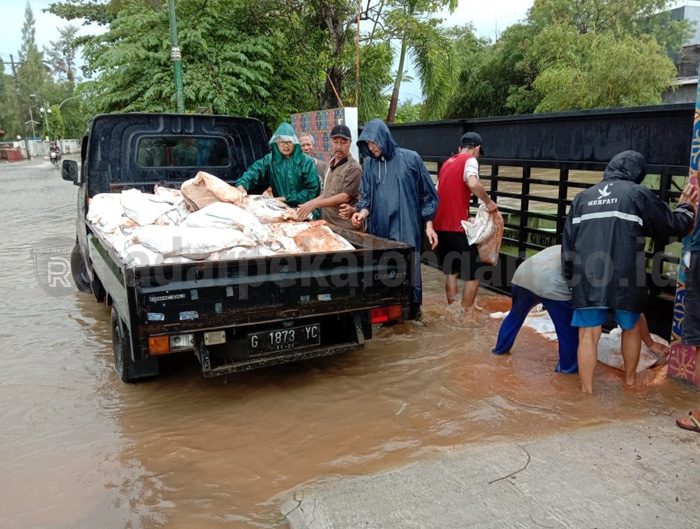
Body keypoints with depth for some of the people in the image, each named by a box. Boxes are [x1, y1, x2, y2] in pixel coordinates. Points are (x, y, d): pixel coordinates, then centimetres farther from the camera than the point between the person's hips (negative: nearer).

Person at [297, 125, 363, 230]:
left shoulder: (353, 168, -12)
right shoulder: (331, 165, 13)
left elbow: (345, 197, -19)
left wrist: (315, 203, -21)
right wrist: (309, 204, 7)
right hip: (326, 222, 7)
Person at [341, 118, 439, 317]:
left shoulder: (410, 159, -1)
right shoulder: (369, 164, 7)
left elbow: (427, 194, 3)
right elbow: (366, 196, 11)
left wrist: (429, 225, 1)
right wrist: (363, 212, -11)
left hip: (406, 230, -3)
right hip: (379, 230, 3)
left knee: (409, 273, 0)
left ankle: (413, 309, 17)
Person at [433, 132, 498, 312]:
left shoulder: (447, 163, 18)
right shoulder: (470, 160, -6)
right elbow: (473, 184, -28)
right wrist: (488, 202, -13)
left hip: (440, 226, 8)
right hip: (457, 227, -8)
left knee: (451, 272, 20)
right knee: (473, 274, 3)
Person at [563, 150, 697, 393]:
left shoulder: (582, 197, 14)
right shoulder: (639, 193, 4)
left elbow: (567, 241, 14)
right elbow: (674, 226, 12)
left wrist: (570, 276, 22)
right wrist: (686, 207, 33)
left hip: (586, 277, 1)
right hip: (625, 277, -1)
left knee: (588, 334, 6)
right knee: (631, 327, 22)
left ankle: (586, 391, 9)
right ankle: (630, 378, 40)